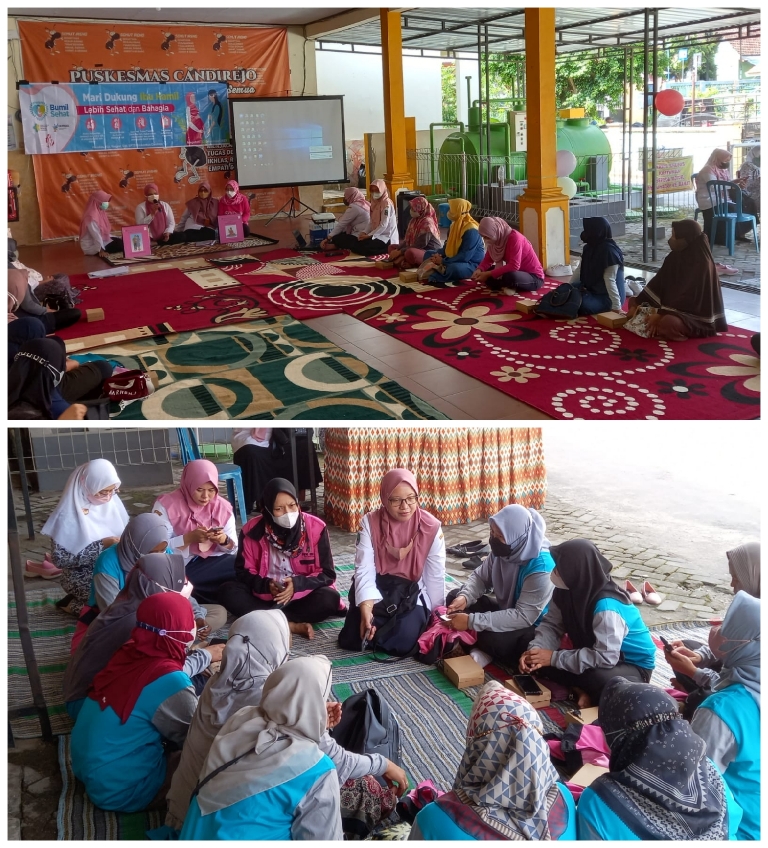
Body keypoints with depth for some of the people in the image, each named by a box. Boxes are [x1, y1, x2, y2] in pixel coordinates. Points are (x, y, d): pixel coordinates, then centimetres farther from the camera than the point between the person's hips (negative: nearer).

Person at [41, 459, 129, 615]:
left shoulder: (111, 502, -1)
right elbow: (59, 559, -21)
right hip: (85, 579, -7)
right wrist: (101, 546, -25)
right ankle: (73, 604, 4)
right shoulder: (69, 515, -19)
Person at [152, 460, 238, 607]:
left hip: (214, 563, 5)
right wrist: (189, 538, -25)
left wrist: (223, 540, -17)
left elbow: (233, 548, 6)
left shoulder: (223, 506, 3)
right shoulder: (166, 505, -8)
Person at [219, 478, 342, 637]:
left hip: (303, 596, -1)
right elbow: (243, 571, -2)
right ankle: (291, 625, -29)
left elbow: (327, 574, -9)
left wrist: (297, 584, -26)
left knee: (330, 599, -30)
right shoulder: (253, 530, -9)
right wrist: (267, 585, -22)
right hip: (264, 596, 1)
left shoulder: (316, 527, -12)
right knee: (229, 592, -24)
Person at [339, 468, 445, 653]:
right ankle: (377, 620, 19)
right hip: (376, 586, 1)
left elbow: (435, 576, -4)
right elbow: (364, 569, -17)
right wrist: (366, 608, -31)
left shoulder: (431, 527, -11)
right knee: (352, 640, -14)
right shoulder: (370, 522, -11)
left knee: (403, 641, -23)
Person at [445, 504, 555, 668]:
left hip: (533, 627, -7)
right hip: (506, 612, 7)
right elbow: (480, 576, 3)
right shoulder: (504, 550, -11)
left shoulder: (541, 569, -32)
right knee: (454, 596, -1)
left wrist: (471, 621, -35)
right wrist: (464, 597, -20)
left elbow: (523, 617, -34)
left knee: (492, 639, -34)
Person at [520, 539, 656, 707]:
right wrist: (535, 649, -25)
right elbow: (552, 625, -4)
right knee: (539, 661, -10)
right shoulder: (567, 590, -11)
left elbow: (605, 657, -36)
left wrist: (555, 658, -33)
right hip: (601, 655, 7)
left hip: (634, 665, -7)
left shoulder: (606, 606, -34)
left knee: (601, 680, -39)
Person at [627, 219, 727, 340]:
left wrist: (661, 314, -30)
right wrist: (636, 304, -4)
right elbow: (657, 283, 4)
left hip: (694, 315, -9)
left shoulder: (701, 264, -21)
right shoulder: (674, 257, 2)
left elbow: (689, 297, -27)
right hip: (672, 305, 9)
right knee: (633, 301, 9)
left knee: (668, 322, -39)